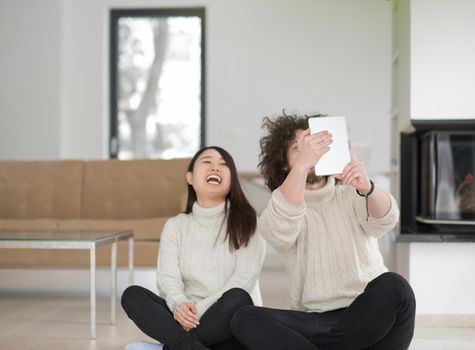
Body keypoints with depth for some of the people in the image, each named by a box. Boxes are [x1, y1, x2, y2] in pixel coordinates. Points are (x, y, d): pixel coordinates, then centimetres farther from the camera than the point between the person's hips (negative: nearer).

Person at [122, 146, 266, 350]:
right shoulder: (175, 225, 9)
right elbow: (167, 277, -4)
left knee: (238, 298, -36)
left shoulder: (246, 221, 0)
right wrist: (179, 304, -28)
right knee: (132, 295, -21)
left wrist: (199, 311, -24)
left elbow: (245, 278, -11)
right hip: (188, 319, 3)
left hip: (232, 326, -3)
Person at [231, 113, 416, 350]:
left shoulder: (352, 196, 11)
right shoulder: (278, 209, 6)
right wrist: (302, 165, -34)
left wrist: (366, 187, -35)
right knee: (244, 319, -25)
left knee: (393, 286, -32)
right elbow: (280, 231, -20)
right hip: (316, 323, -1)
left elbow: (385, 220, -12)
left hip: (371, 318, 1)